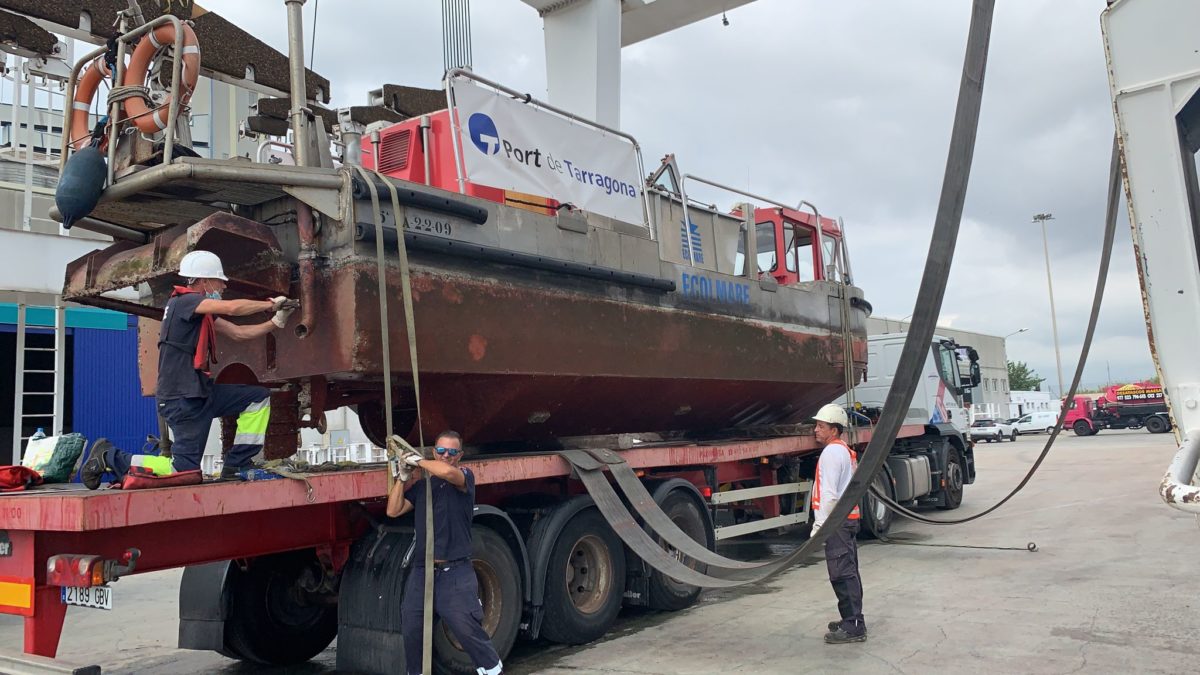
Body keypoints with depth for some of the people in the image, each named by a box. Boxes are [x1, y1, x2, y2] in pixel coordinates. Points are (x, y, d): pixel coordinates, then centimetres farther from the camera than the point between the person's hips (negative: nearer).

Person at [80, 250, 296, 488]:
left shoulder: (202, 312, 14)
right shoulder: (183, 301, -15)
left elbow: (238, 332, 15)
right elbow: (232, 308, -27)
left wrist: (276, 322, 7)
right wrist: (270, 305, -13)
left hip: (200, 391, 10)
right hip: (182, 399, -10)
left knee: (259, 397, 6)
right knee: (185, 470, -7)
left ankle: (236, 467, 8)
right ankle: (109, 457, 8)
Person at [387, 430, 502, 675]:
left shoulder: (465, 477, -1)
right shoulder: (420, 486, 16)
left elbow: (447, 472, -24)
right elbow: (393, 510, 9)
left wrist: (419, 461, -9)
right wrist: (402, 478, 2)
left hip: (455, 572, -5)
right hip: (421, 571, 5)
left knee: (468, 629, -9)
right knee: (411, 631, 8)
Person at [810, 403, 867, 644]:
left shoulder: (832, 452, -14)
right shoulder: (846, 451, 19)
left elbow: (829, 493, -21)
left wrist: (819, 524, -20)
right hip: (849, 517, 11)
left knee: (842, 574, -9)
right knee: (849, 572, 16)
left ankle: (853, 627, -8)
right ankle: (853, 621, 24)